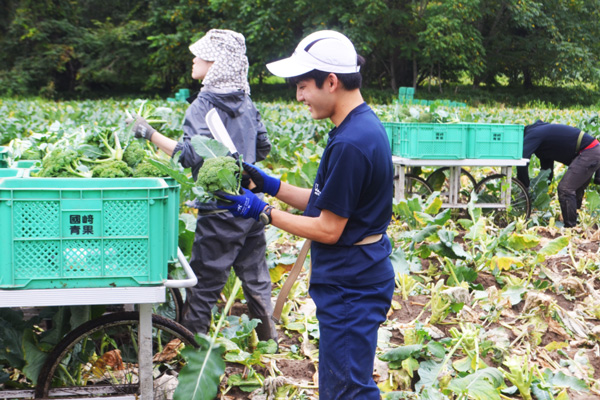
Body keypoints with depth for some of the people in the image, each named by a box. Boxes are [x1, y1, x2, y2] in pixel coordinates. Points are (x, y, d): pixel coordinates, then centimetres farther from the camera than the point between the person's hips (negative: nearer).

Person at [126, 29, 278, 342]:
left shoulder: (204, 105, -14)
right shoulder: (246, 102, 8)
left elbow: (191, 155, -23)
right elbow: (263, 148, 15)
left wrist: (150, 134, -17)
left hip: (220, 209, -7)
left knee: (204, 283, 2)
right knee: (255, 276, 16)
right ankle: (268, 337, 24)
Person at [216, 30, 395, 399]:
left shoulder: (350, 144, -24)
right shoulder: (364, 125, 8)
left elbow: (328, 229, -19)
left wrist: (265, 212, -11)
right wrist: (272, 185, 9)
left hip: (350, 286, -10)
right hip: (351, 280, 10)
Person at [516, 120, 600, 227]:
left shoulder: (532, 135, -10)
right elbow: (547, 167, 26)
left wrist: (524, 187, -12)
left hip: (588, 153, -11)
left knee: (565, 189, -12)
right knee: (575, 190, 20)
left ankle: (570, 227, -9)